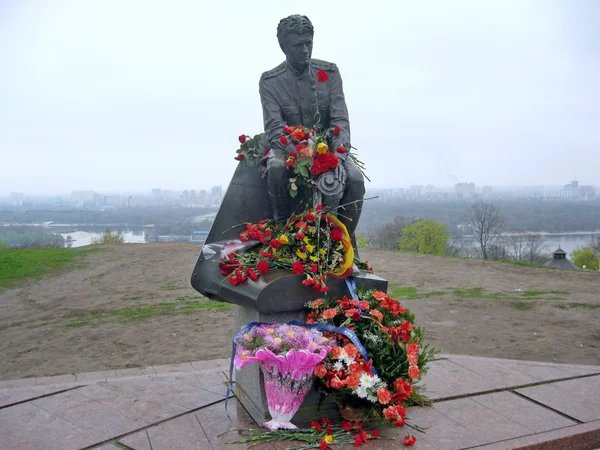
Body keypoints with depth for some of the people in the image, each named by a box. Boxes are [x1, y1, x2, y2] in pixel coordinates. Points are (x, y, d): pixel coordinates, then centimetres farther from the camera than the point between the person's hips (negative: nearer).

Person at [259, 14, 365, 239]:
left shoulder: (329, 72, 0)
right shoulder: (269, 81, -5)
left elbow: (340, 120, -8)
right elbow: (275, 128, -14)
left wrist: (338, 157, -26)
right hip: (288, 147, -1)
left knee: (355, 178, -28)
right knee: (276, 168, -37)